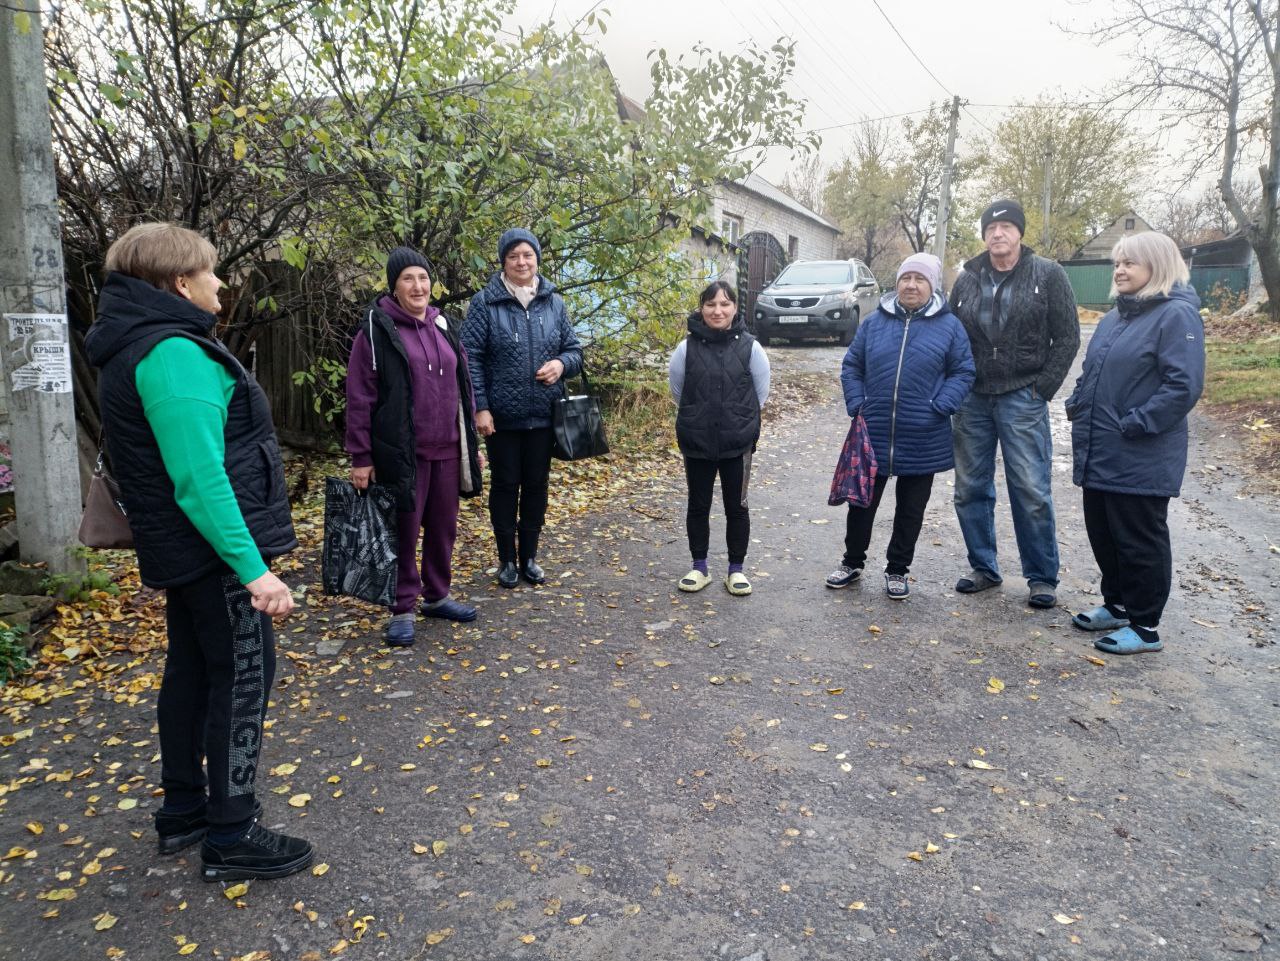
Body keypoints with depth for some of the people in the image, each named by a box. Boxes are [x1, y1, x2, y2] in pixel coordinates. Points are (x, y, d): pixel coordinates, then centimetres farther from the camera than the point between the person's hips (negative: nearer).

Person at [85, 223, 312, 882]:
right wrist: (253, 566, -28)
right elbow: (201, 476, -28)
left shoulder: (133, 347, 13)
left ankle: (184, 810, 33)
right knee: (243, 679, 0)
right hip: (216, 546, -10)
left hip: (178, 548, 10)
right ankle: (231, 839, 12)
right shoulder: (174, 352, -21)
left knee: (191, 670, 18)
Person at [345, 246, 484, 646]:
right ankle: (402, 609, 16)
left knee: (444, 526, 13)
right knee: (404, 530, 3)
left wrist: (472, 442, 15)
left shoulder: (442, 326, 11)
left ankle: (437, 596, 30)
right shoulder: (376, 329, -7)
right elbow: (359, 398, -8)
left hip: (447, 449, 6)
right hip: (402, 452, -5)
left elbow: (461, 388, 16)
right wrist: (360, 458, -11)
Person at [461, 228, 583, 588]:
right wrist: (480, 407, -13)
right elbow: (471, 357, -7)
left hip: (543, 415, 3)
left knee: (536, 486, 10)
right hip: (501, 416, -3)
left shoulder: (554, 303, 6)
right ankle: (507, 559, 21)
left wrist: (561, 363, -12)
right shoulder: (485, 302, -4)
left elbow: (574, 350, 11)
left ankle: (529, 556, 25)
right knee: (505, 485, 7)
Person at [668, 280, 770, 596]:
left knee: (736, 507, 9)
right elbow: (677, 390, 8)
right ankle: (699, 567, 26)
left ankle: (736, 569, 23)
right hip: (696, 443, 1)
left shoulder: (749, 347, -6)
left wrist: (740, 418, 10)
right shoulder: (687, 347, -5)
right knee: (698, 506, 11)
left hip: (738, 443, -1)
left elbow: (760, 392, 5)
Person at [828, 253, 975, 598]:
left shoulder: (949, 326, 0)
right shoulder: (874, 321, 4)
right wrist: (856, 406, -4)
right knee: (861, 502, 10)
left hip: (923, 440, -1)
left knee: (910, 510, 11)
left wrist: (939, 408, -13)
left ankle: (897, 570, 27)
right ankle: (852, 562, 28)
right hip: (873, 434, 1)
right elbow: (851, 367, 8)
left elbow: (963, 373, 0)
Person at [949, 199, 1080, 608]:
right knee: (971, 489, 8)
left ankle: (1042, 578, 10)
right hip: (973, 399, 4)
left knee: (1031, 491, -2)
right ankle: (983, 567, 22)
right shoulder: (967, 280, 9)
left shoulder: (1048, 275, 0)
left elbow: (1067, 337, -1)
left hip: (1022, 399, -4)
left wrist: (1043, 388, -7)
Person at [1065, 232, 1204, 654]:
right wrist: (1077, 406, 9)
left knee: (1140, 541, 2)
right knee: (1102, 533, 17)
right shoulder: (1115, 316, 14)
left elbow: (1184, 385, -20)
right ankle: (1116, 605, 34)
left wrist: (1133, 425, -20)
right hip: (1099, 454, 8)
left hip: (1140, 459, -8)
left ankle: (1145, 626, 15)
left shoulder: (1176, 315, -12)